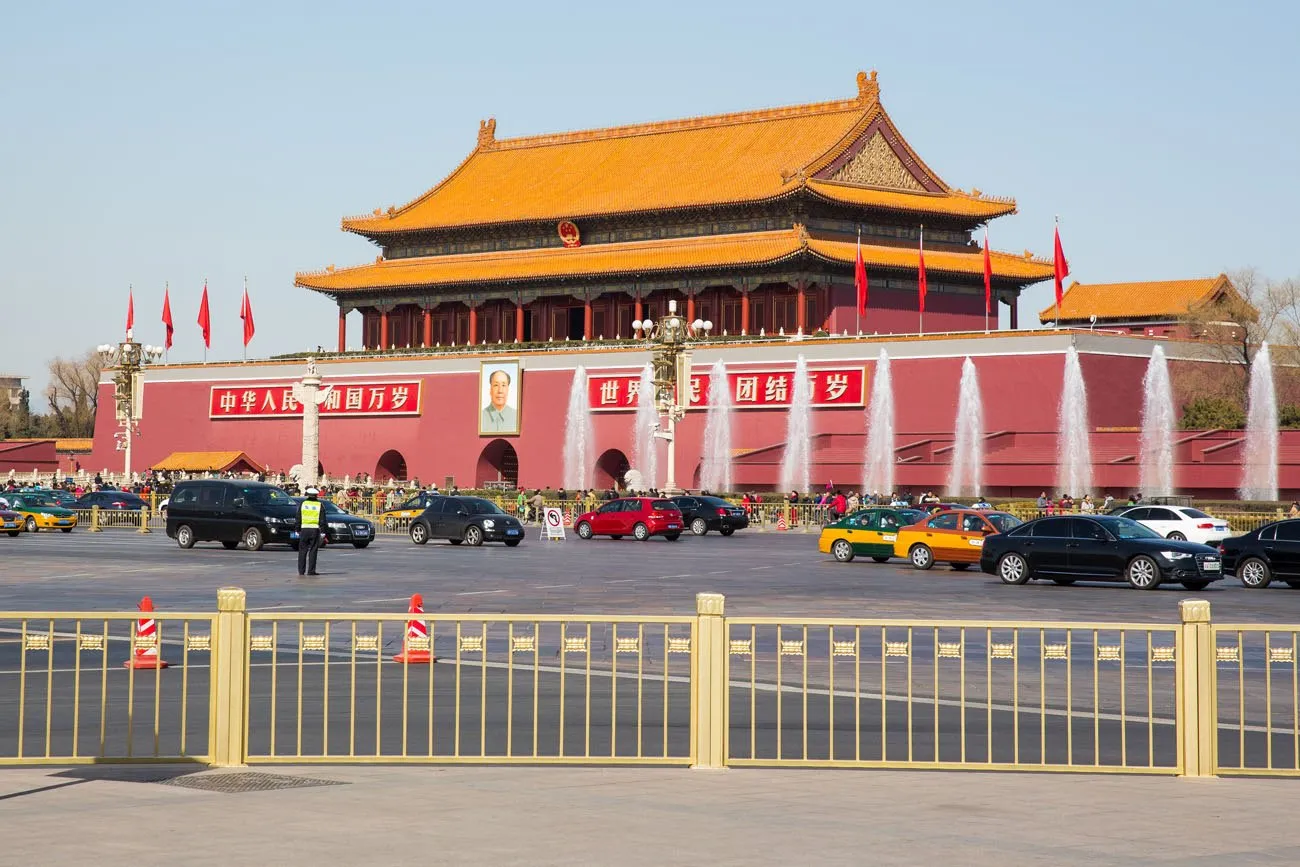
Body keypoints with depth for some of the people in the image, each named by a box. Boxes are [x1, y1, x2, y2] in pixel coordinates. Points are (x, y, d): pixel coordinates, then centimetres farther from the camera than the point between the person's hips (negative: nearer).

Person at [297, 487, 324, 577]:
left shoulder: (302, 504, 5)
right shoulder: (319, 505, 1)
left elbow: (298, 519, 5)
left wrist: (298, 530, 10)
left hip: (304, 529, 1)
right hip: (315, 529, -1)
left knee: (302, 550, 7)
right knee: (313, 551, 1)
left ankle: (301, 570, 6)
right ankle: (311, 570, -3)